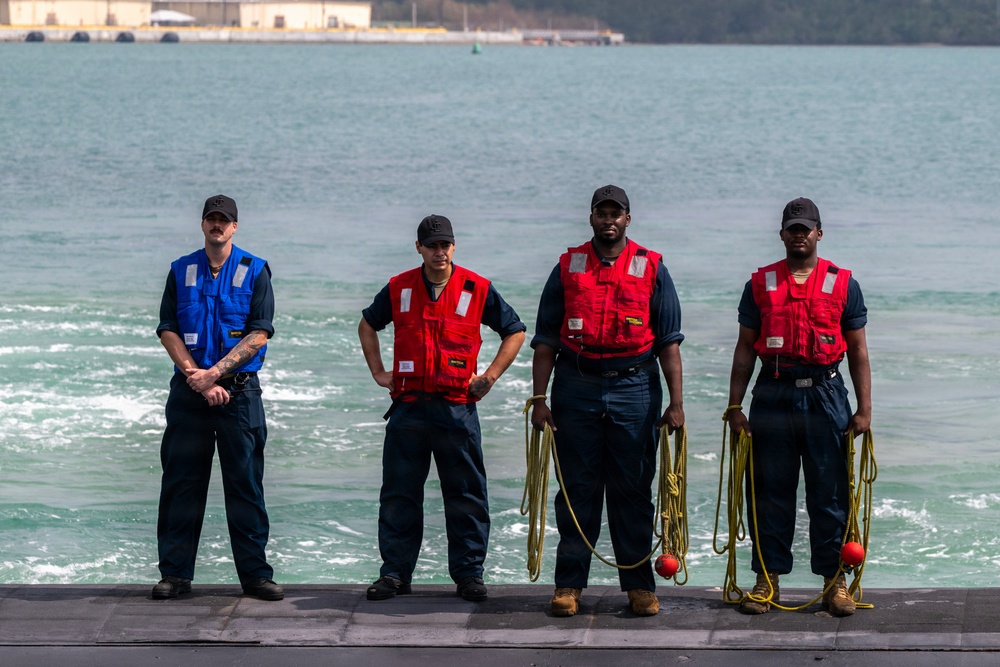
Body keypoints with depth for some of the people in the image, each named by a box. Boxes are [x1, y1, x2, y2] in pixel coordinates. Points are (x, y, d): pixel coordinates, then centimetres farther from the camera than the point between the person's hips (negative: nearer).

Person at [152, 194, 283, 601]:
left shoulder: (255, 272, 3)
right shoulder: (181, 272, 10)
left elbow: (259, 334, -5)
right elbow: (167, 330, 3)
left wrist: (214, 373, -13)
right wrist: (197, 378, -10)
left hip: (239, 390, -2)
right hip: (189, 391, 2)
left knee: (245, 483, -1)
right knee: (181, 483, 2)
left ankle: (255, 573, 3)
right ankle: (175, 574, 7)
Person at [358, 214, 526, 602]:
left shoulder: (477, 289, 0)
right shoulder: (398, 289, 6)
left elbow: (515, 332, 10)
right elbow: (368, 325, 23)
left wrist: (490, 376, 2)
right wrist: (378, 372, 13)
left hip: (457, 407, -1)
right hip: (408, 406, 2)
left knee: (465, 496, 2)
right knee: (398, 494, 4)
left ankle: (469, 573, 9)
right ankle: (395, 572, 11)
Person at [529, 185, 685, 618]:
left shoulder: (651, 270, 6)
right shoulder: (567, 269, 8)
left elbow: (668, 342, 5)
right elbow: (545, 341, 8)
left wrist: (675, 403, -2)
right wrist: (539, 398, 0)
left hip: (634, 387, -1)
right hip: (576, 388, 1)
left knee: (633, 490, 2)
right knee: (577, 489, 2)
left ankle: (640, 585, 7)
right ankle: (569, 585, 6)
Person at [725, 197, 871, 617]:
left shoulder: (842, 284, 7)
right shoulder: (761, 284, 10)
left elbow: (858, 351, 7)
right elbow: (745, 349, 11)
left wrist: (864, 409, 0)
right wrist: (734, 405, 3)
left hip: (825, 393, -1)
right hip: (773, 394, 1)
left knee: (829, 492, 0)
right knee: (769, 492, 3)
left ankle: (834, 581, 7)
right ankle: (768, 578, 10)